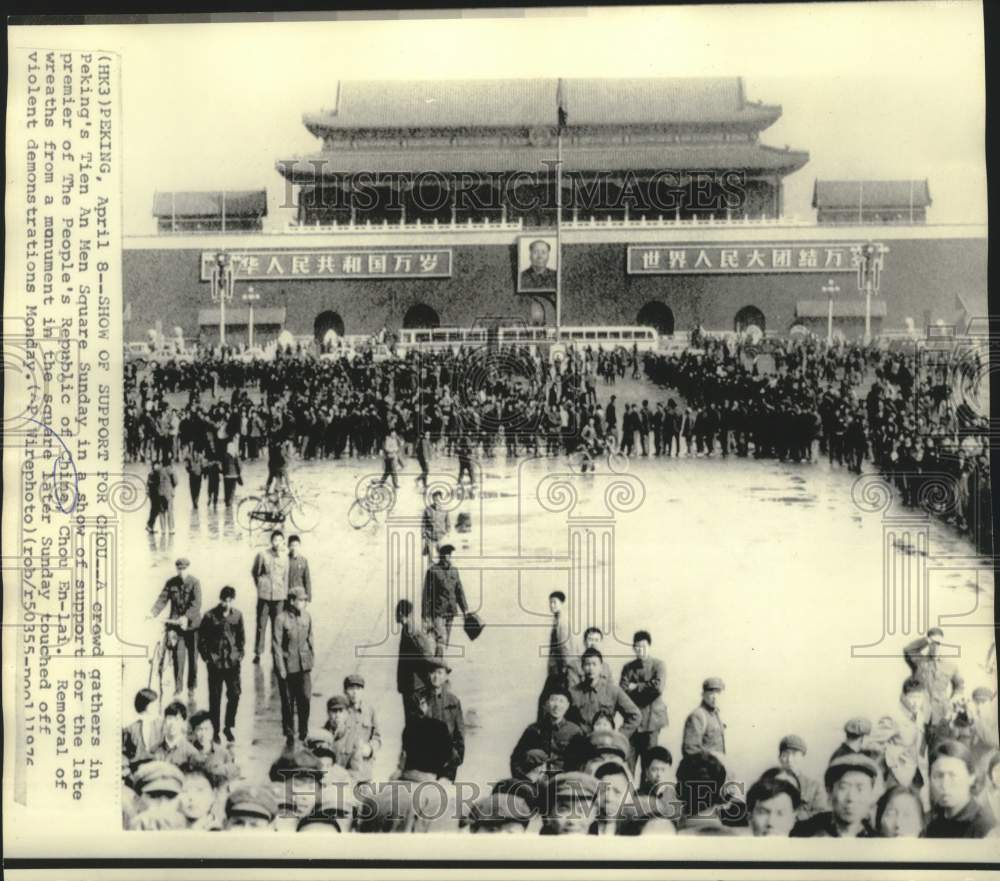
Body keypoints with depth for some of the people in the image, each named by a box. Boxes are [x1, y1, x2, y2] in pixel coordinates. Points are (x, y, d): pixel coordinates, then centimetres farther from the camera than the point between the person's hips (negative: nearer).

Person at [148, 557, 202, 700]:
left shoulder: (194, 583, -7)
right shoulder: (171, 583, 4)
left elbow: (196, 604, -17)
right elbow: (162, 599, -4)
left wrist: (186, 617, -31)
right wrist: (153, 612, -22)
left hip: (192, 624, -2)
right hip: (175, 624, 2)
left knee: (192, 657, 7)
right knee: (177, 656, -5)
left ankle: (191, 688, 19)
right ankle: (178, 688, 4)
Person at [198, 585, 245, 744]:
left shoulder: (237, 615, 1)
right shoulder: (210, 616, -8)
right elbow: (201, 639, -1)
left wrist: (240, 655, 5)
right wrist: (207, 657, -5)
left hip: (233, 662, 2)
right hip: (215, 663, -2)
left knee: (234, 695, 0)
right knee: (215, 698, 5)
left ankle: (228, 727, 18)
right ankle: (215, 730, 18)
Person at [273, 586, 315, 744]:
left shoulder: (306, 616, 1)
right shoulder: (281, 619, -13)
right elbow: (277, 645, -11)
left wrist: (311, 659, 13)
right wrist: (281, 668, -12)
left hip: (304, 665, 3)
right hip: (288, 665, -3)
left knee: (305, 698, -1)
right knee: (288, 701, 7)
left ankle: (303, 731, 14)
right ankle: (289, 732, 21)